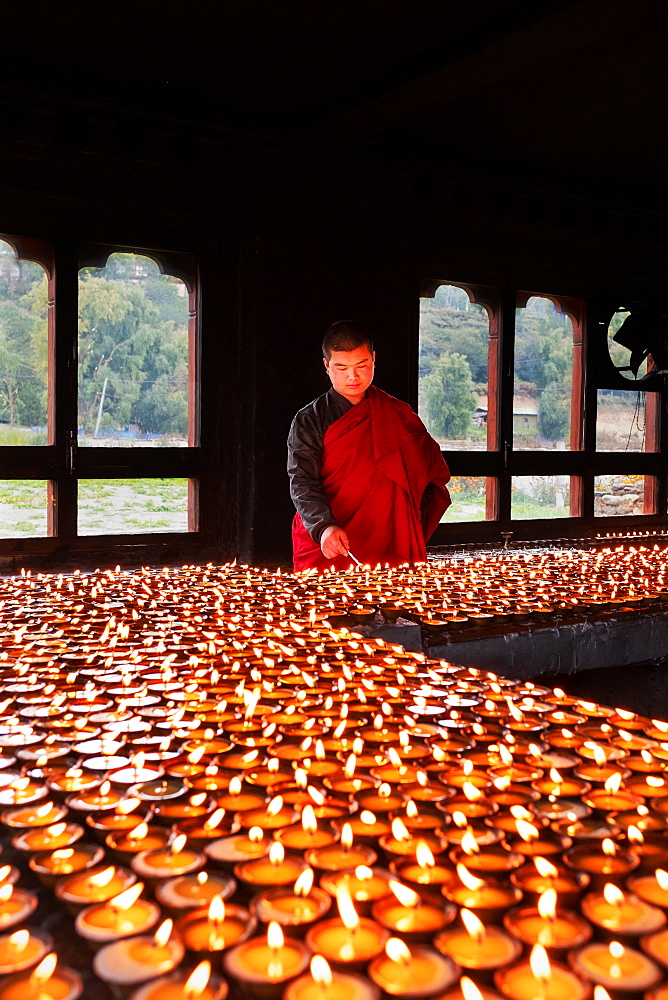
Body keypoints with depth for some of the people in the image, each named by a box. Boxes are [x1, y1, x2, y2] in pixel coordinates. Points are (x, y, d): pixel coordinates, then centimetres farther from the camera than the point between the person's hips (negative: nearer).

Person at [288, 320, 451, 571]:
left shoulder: (399, 415, 9)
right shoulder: (309, 420, 1)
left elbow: (434, 470, 17)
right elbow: (302, 483, -10)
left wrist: (414, 518, 1)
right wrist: (324, 527, -28)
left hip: (389, 547, 2)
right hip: (324, 547, -2)